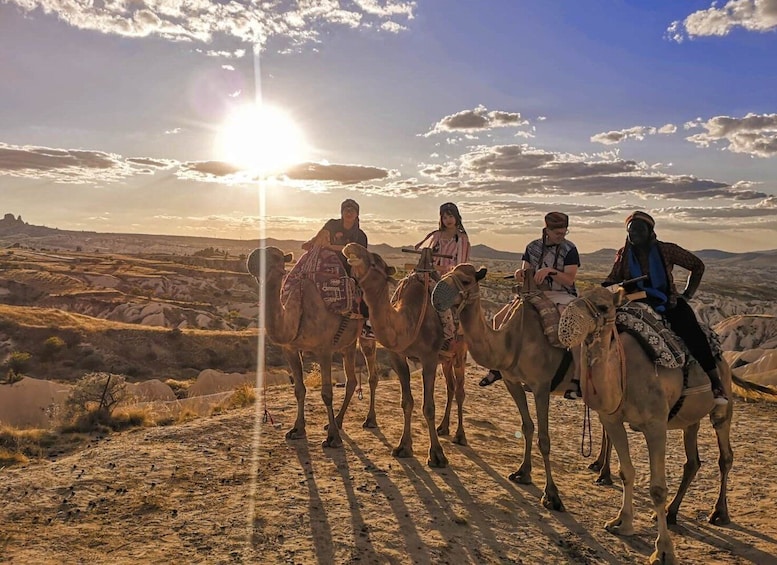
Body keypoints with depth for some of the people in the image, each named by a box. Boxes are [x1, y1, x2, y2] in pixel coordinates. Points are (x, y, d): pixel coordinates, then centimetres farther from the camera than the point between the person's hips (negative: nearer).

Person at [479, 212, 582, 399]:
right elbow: (524, 275, 10)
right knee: (500, 318, -9)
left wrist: (550, 271, -24)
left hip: (561, 295, -4)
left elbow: (569, 279, -10)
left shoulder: (569, 250, -3)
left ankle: (579, 379, -27)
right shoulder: (533, 247, 8)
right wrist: (520, 275, -14)